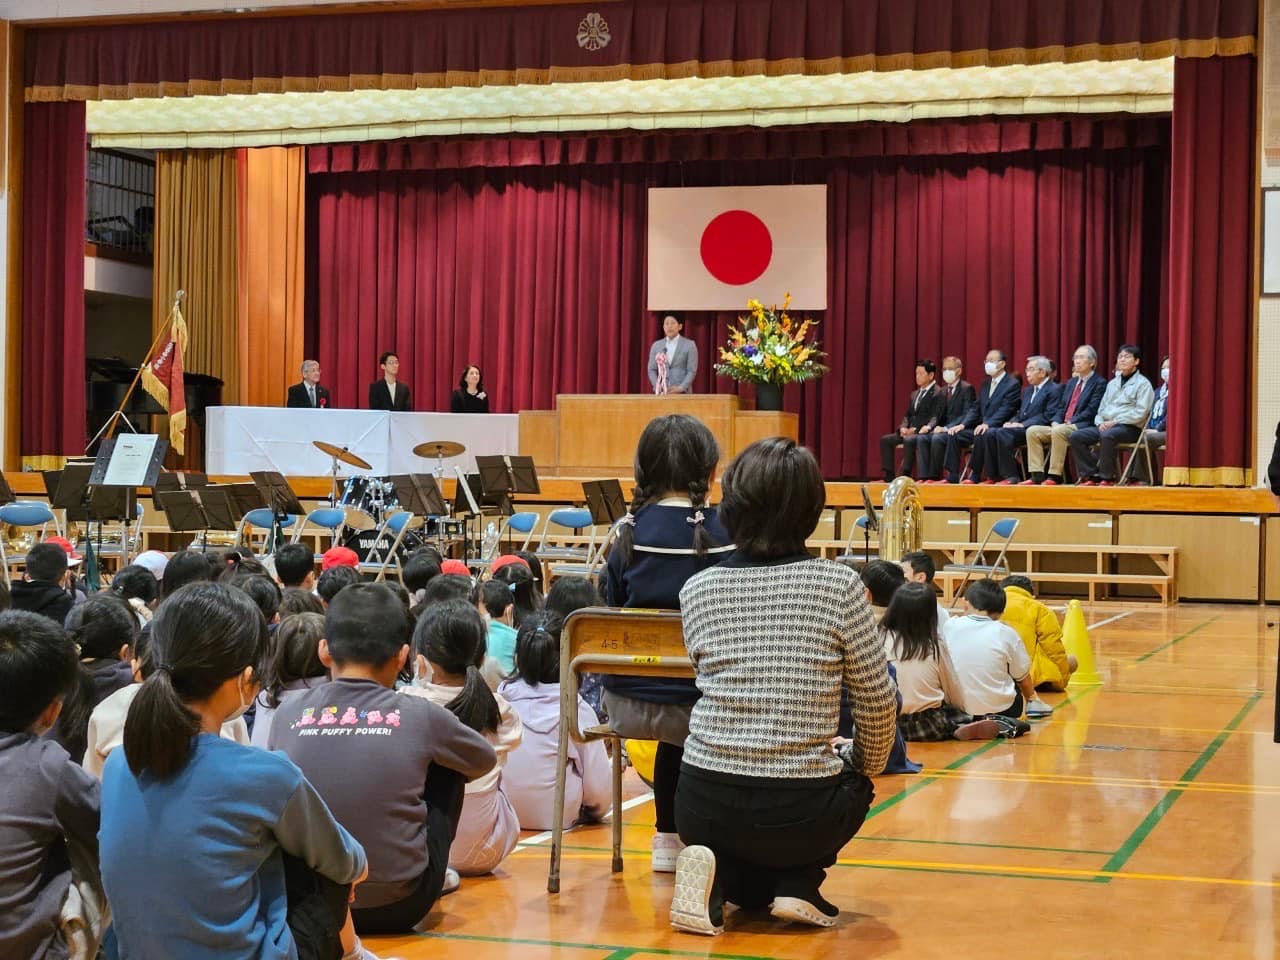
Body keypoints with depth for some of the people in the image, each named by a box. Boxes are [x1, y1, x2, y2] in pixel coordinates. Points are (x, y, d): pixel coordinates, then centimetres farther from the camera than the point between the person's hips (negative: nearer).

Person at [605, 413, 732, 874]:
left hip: (626, 701, 3)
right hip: (701, 702, -3)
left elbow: (612, 608, 9)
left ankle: (669, 838, 36)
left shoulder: (630, 529, -1)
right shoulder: (724, 532, -9)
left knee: (677, 736, 35)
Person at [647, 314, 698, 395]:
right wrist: (658, 387, -5)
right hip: (661, 393, 2)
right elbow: (651, 370, 11)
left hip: (682, 393, -2)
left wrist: (680, 388, -13)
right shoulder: (656, 345, 12)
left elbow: (692, 371, -2)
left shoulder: (689, 345, 3)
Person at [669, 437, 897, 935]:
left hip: (705, 806, 1)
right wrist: (866, 768, 20)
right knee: (850, 785, 34)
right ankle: (796, 886, 10)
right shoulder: (840, 586, -7)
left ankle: (722, 880, 4)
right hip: (800, 814, -1)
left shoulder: (698, 589, 0)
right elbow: (878, 704, 0)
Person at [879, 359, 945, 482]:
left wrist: (916, 430, -23)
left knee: (909, 440, -36)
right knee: (885, 440, -7)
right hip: (909, 432, 8)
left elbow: (935, 418, -13)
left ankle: (905, 475, -31)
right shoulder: (915, 394, 22)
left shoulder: (939, 393, -4)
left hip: (925, 433, -8)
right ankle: (889, 475, -11)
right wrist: (903, 428, -3)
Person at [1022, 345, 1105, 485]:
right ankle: (1037, 475, -17)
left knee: (1058, 431, -36)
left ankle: (1054, 476, -32)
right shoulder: (1071, 383, 24)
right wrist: (1055, 422, -1)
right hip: (1061, 425, 8)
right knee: (1032, 431, -12)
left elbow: (1091, 410, -11)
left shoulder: (1099, 383, -1)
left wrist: (1071, 422, -16)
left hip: (1082, 427, -8)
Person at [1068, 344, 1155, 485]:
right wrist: (1100, 422, 0)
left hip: (1130, 427, -7)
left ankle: (1107, 478, -27)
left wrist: (1115, 421, -15)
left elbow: (1140, 413, -9)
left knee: (1107, 435, -39)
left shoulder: (1143, 383, 2)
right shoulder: (1112, 383, 23)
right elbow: (1102, 408, 24)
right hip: (1106, 425, 7)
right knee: (1076, 437, -15)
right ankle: (1090, 475, -15)